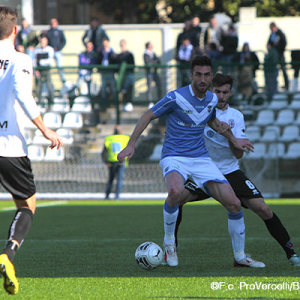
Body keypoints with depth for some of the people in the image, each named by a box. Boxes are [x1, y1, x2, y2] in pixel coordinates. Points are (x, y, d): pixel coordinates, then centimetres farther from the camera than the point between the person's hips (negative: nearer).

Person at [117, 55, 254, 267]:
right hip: (174, 158, -5)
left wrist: (234, 140, 22)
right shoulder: (176, 97, -13)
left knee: (234, 204, -7)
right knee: (176, 191, -39)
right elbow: (149, 115, -3)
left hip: (201, 158, 5)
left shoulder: (212, 99, 5)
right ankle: (169, 242, -14)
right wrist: (131, 145, -9)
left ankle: (240, 256, 12)